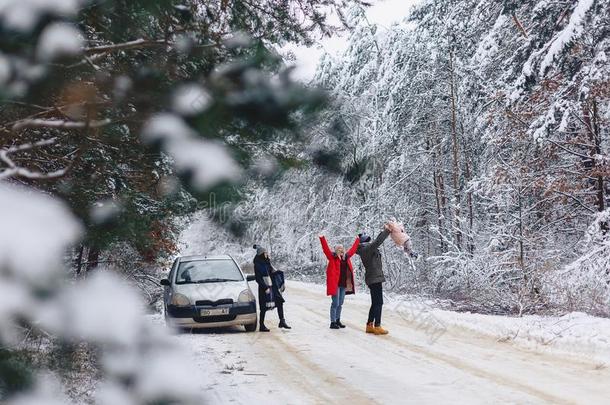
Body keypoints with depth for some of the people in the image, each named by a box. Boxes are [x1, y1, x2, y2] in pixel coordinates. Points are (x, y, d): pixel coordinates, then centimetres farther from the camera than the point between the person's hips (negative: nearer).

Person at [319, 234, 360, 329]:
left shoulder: (346, 257, 13)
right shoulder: (332, 257, -4)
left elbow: (353, 249, 26)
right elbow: (326, 249, -15)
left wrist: (358, 240, 35)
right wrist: (322, 239, -27)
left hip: (343, 284, 7)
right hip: (335, 284, -7)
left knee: (340, 304, 14)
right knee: (335, 304, -6)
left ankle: (338, 321, 24)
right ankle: (333, 323, -1)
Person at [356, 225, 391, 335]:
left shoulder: (366, 249, 14)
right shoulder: (367, 248, -14)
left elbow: (376, 242, 23)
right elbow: (377, 241, -26)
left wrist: (385, 231, 15)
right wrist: (386, 231, -17)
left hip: (372, 279, 10)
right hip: (375, 278, -10)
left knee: (375, 303, 15)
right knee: (379, 303, -8)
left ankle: (369, 326, 18)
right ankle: (377, 326, -8)